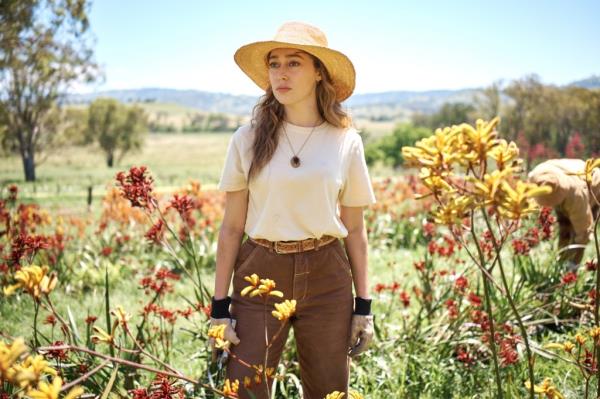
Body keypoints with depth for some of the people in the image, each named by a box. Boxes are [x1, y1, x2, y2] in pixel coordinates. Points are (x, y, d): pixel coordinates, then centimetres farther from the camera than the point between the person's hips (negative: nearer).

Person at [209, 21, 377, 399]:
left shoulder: (347, 142, 1)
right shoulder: (248, 139, 0)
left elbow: (355, 230, 6)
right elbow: (231, 227, 1)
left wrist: (364, 305, 4)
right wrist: (220, 306, -3)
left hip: (326, 278, 1)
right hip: (261, 274, 0)